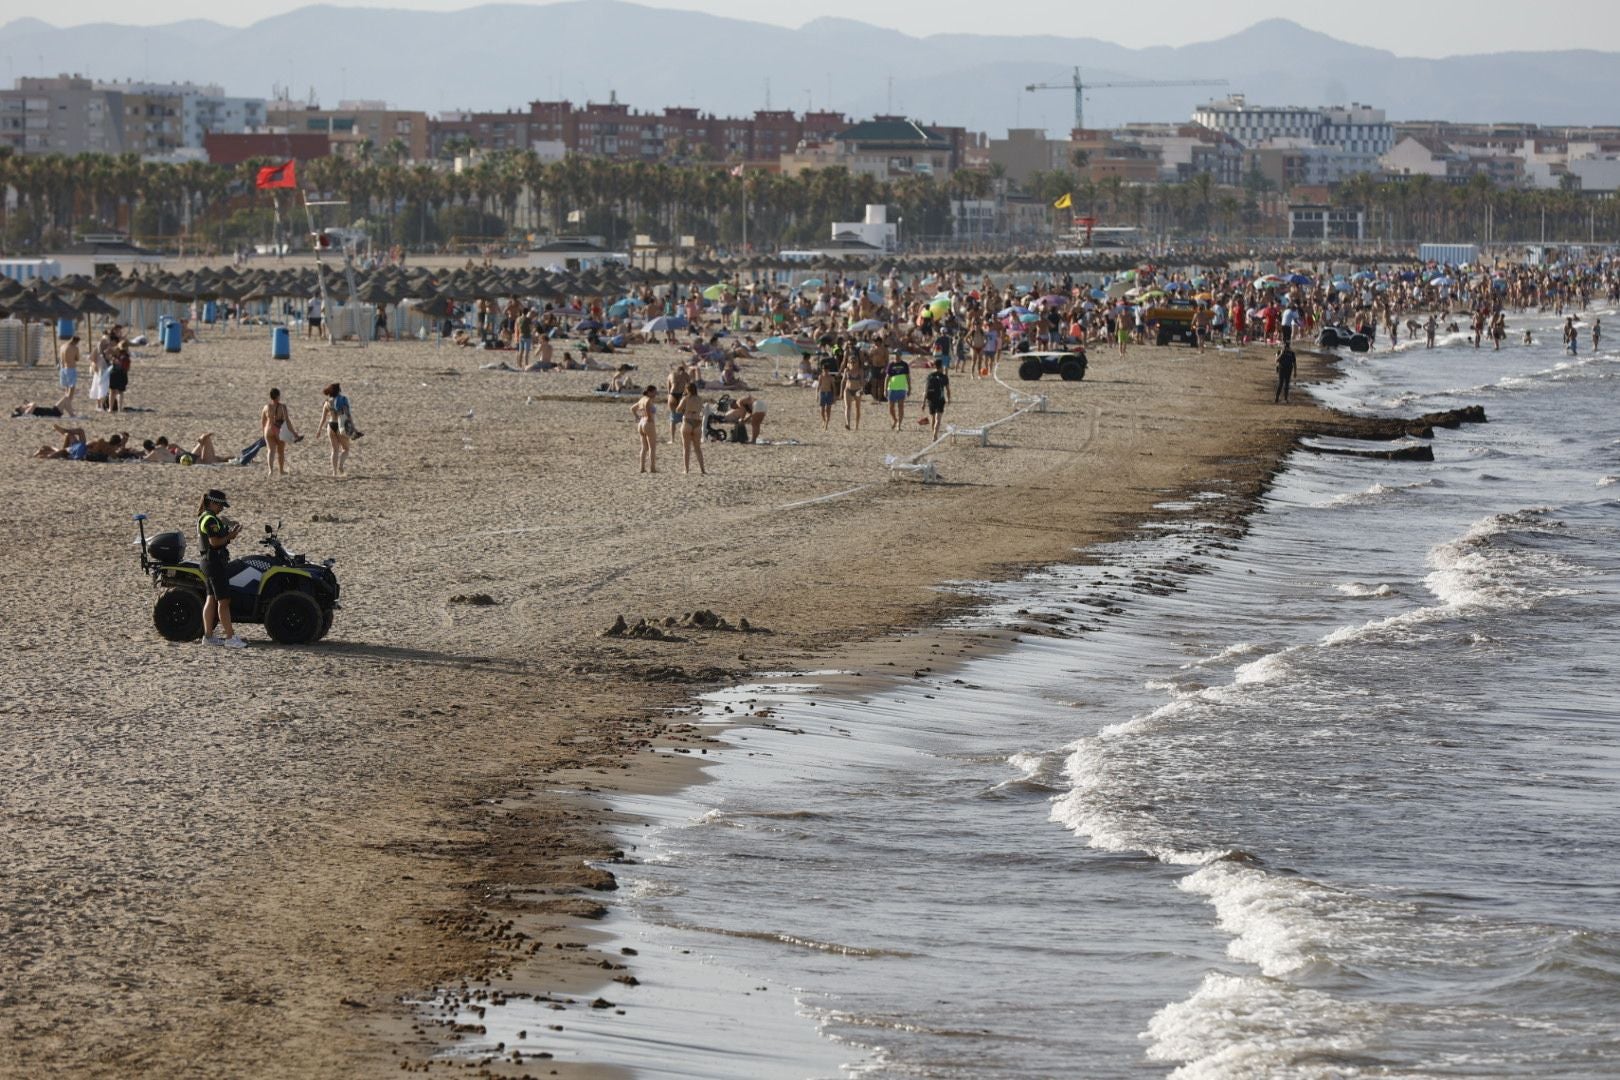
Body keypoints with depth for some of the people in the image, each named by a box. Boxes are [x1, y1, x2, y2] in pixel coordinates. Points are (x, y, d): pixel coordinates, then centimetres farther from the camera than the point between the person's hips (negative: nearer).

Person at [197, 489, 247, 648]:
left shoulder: (203, 517, 16)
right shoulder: (210, 519, -16)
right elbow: (214, 542, -23)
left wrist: (228, 534, 4)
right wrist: (229, 537, -10)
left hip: (208, 562, 11)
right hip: (216, 562, -11)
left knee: (211, 599, 12)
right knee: (224, 601, -9)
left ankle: (208, 636, 14)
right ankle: (230, 638, -10)